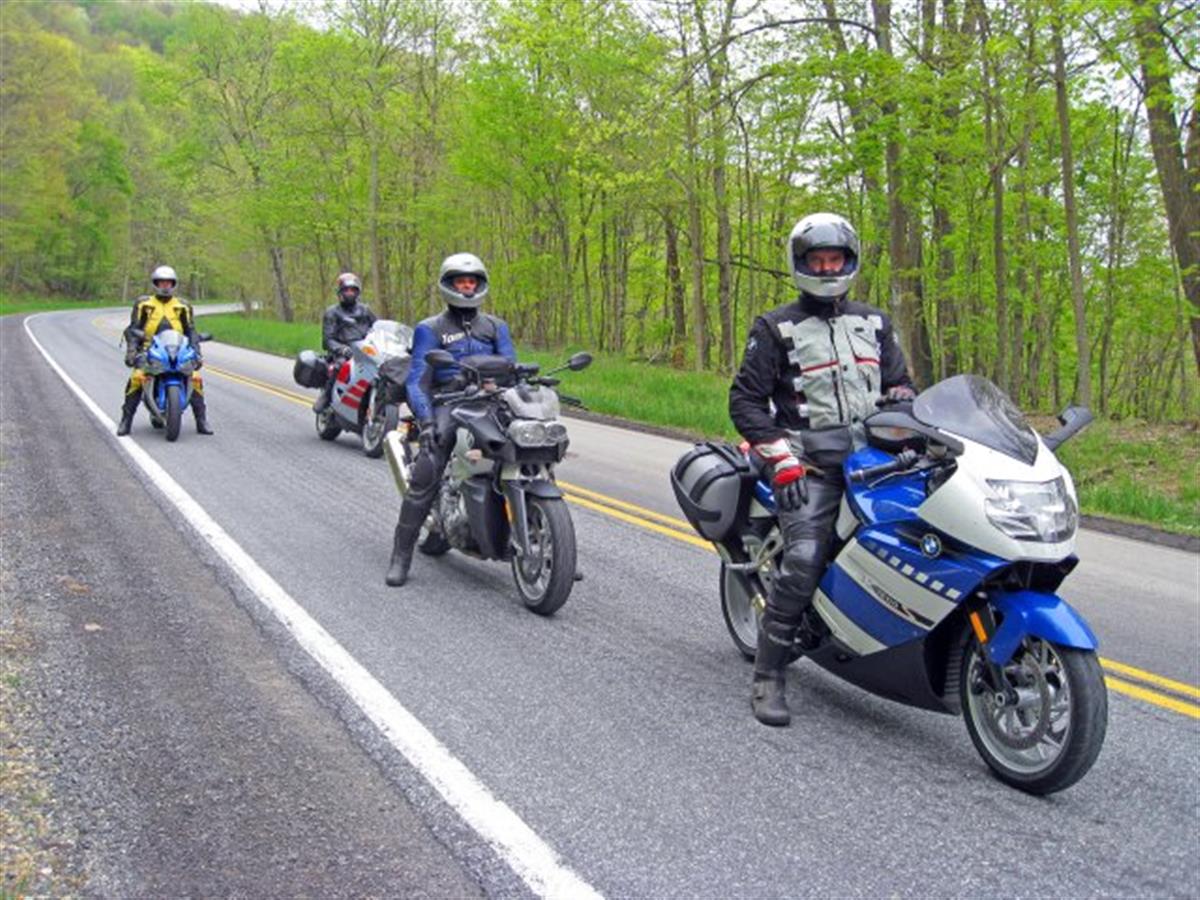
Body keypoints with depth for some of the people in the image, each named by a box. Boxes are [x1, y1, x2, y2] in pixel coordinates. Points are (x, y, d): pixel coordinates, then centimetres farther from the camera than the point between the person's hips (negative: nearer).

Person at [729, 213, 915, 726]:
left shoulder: (873, 323, 19)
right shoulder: (776, 329, 6)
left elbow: (899, 383, 25)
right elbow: (744, 400, 0)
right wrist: (780, 457, -11)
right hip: (811, 466, -5)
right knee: (801, 563, -19)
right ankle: (768, 679, -13)